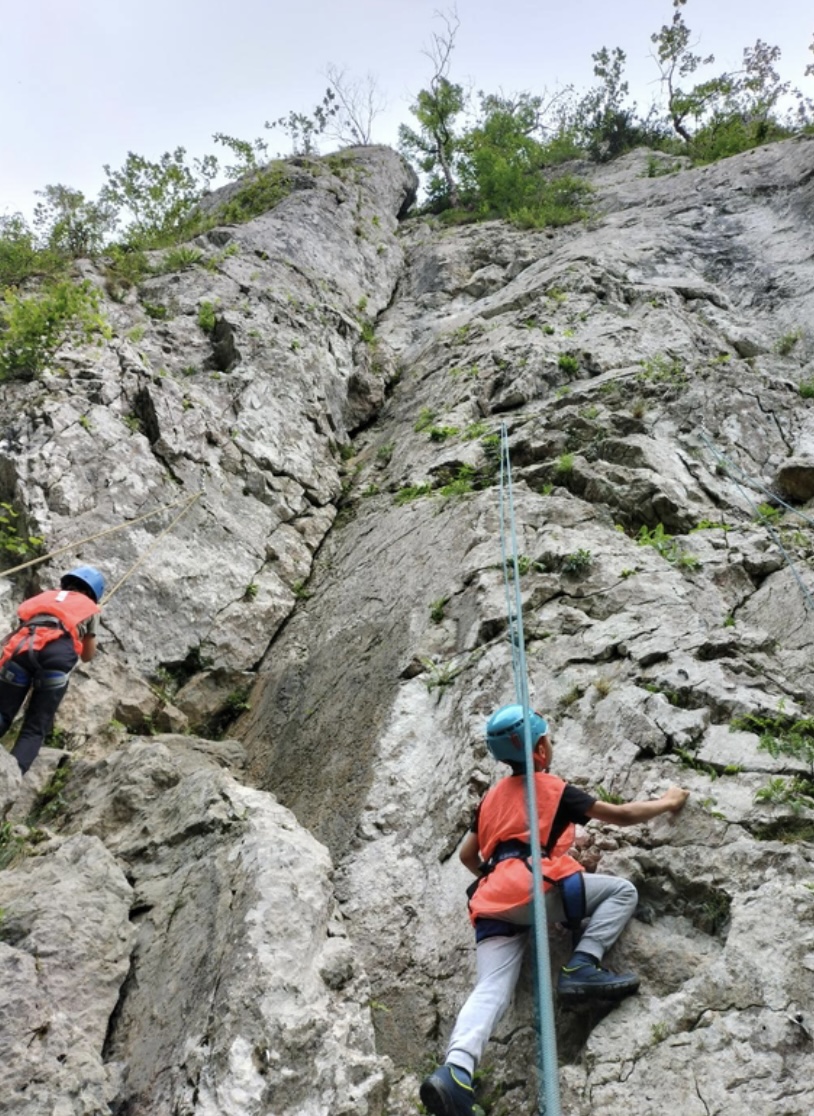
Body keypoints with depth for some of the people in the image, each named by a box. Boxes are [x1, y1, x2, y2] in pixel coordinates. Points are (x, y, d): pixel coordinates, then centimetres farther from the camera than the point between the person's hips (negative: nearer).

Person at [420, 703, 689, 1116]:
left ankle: (455, 1070, -33)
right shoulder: (554, 788, 12)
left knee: (490, 989, -8)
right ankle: (581, 967, -10)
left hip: (492, 901, 6)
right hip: (534, 886, -5)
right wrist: (667, 802, 33)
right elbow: (622, 816, 17)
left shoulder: (492, 796, 28)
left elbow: (467, 854, 33)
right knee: (622, 890, 6)